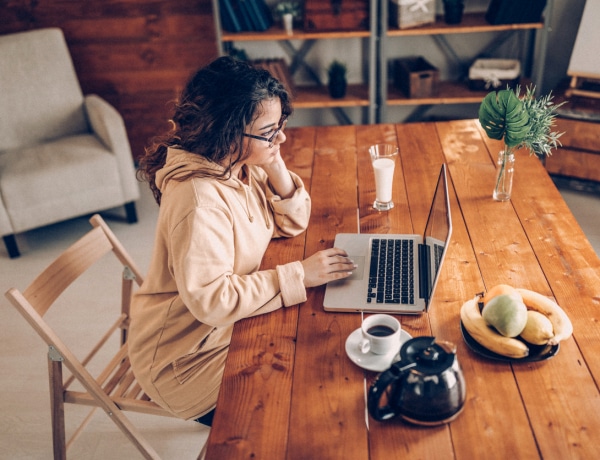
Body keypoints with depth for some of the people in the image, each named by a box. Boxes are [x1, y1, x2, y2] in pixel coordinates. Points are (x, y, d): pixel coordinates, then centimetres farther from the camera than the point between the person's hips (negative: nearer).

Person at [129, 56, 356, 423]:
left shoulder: (238, 163, -6)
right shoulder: (199, 199, -32)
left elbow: (291, 224, 1)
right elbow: (211, 300, -33)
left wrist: (276, 169, -16)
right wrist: (299, 275, -29)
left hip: (227, 324, 8)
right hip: (188, 357, -7)